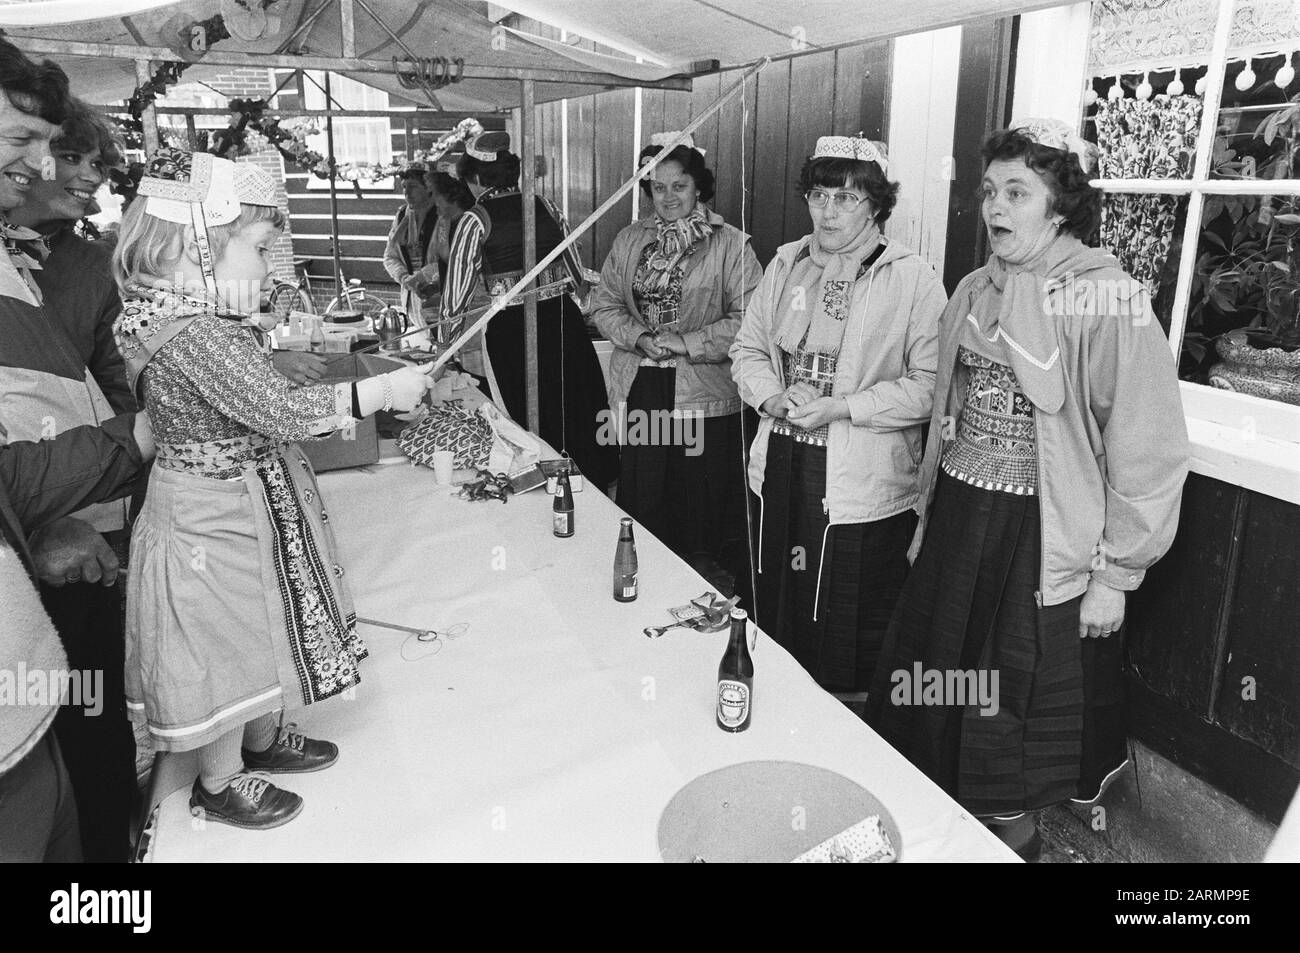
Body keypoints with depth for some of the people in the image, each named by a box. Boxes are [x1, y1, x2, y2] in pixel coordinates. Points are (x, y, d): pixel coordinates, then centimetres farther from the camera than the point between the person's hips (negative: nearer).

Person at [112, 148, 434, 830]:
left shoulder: (198, 318, 4)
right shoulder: (192, 335, -28)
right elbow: (281, 410, -32)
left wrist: (325, 409, 7)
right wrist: (383, 390, -25)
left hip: (241, 510, 10)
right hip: (214, 523, -10)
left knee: (256, 639, 24)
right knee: (226, 650, 9)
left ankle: (260, 739, 46)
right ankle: (219, 782, 31)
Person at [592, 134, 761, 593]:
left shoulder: (731, 245, -4)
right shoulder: (630, 240, 12)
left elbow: (748, 319, -10)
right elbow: (604, 305, 12)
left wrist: (685, 343, -15)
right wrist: (641, 337, -6)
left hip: (704, 393, -4)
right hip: (639, 389, 4)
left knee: (705, 505, 2)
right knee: (642, 500, 11)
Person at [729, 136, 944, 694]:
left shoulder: (913, 280, -9)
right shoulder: (786, 265, 8)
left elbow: (930, 386, -15)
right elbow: (748, 348, 13)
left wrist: (841, 407, -20)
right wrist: (772, 396, -7)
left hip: (862, 483, -6)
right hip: (781, 466, 6)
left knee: (853, 636, 5)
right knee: (777, 612, 21)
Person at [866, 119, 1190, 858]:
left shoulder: (1107, 301, -13)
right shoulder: (975, 291, 7)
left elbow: (1147, 451, -13)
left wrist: (1114, 575, -11)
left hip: (1039, 540, -5)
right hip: (956, 524, 6)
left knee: (1014, 711, 9)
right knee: (941, 690, 15)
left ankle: (1015, 833, 35)